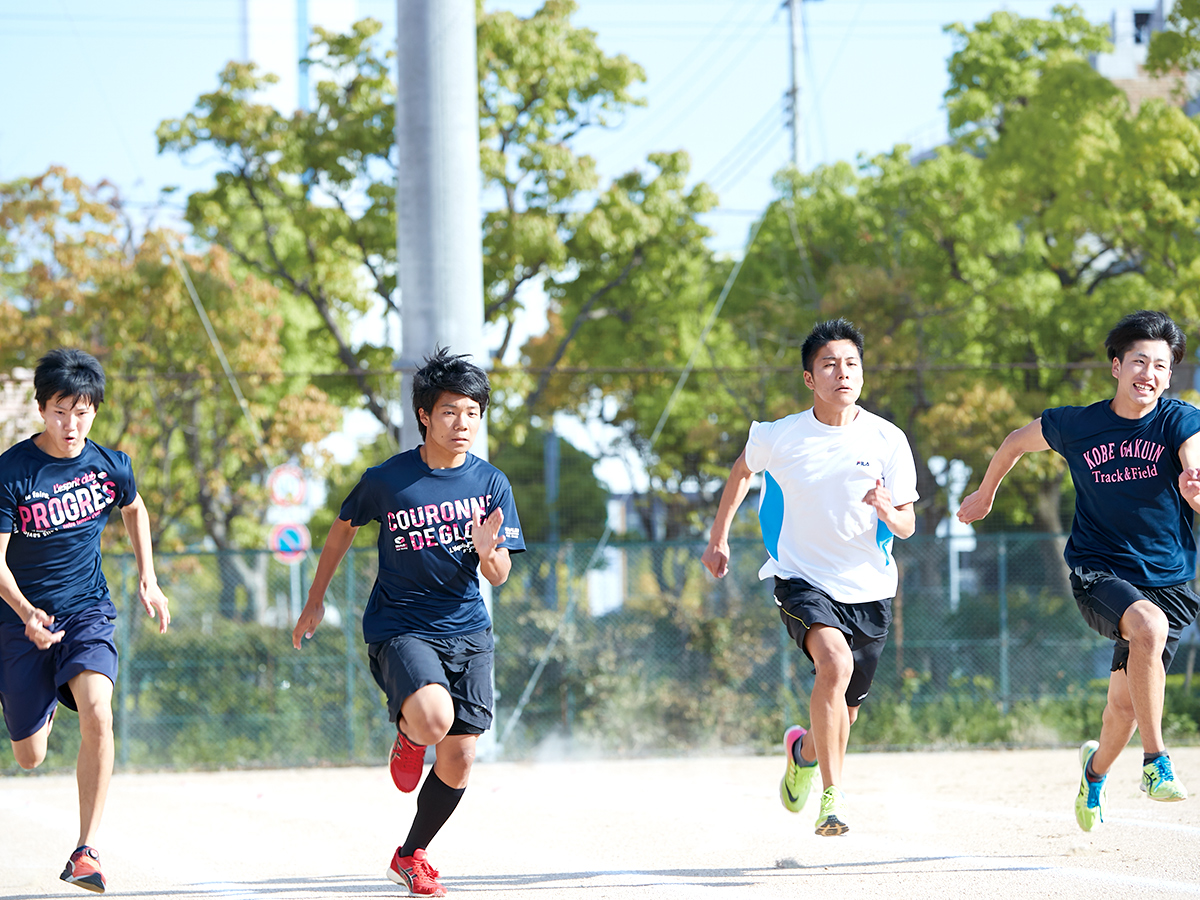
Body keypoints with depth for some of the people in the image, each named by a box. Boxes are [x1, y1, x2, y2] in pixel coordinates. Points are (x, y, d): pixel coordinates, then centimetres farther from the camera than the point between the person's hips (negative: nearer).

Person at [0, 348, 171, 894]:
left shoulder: (110, 466, -4)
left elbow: (135, 510, 20)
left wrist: (147, 580, 15)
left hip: (87, 610, 1)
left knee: (96, 714, -27)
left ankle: (86, 852, -22)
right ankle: (44, 706, 47)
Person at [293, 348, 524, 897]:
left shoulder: (490, 485, -2)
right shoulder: (386, 480, -9)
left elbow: (499, 577, 0)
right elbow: (344, 529, 10)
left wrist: (486, 550, -24)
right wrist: (315, 601, 14)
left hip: (467, 631, 4)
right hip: (399, 627, -4)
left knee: (458, 759, 2)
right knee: (433, 718, -31)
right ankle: (406, 732, 8)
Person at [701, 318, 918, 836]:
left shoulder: (887, 440, -8)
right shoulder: (779, 437, -8)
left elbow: (907, 526, -4)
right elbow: (742, 470, 15)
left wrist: (888, 510, -27)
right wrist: (718, 537, 17)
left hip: (867, 589, 2)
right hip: (801, 579, -2)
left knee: (845, 712, 13)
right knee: (835, 662, -32)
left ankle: (805, 750, 50)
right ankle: (832, 795, -28)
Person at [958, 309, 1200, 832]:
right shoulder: (1075, 426, -2)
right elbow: (1018, 442, 17)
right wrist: (985, 494, 29)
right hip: (1099, 572, -1)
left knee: (1126, 701, 6)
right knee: (1149, 627, -33)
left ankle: (1096, 768, 41)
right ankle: (1156, 763, -28)